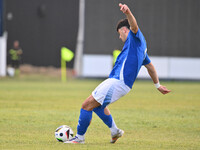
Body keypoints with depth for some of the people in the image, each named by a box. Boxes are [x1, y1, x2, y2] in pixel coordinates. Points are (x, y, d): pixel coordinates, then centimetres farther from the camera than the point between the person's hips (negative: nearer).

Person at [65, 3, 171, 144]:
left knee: (87, 105, -9)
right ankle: (115, 131, 30)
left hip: (118, 82, -11)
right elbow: (150, 66, 35)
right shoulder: (141, 46, 26)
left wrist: (128, 13, -48)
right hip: (116, 81, 11)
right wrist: (158, 84, 45)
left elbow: (134, 25, -27)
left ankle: (80, 137, -2)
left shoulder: (135, 37, -3)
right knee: (97, 104, 27)